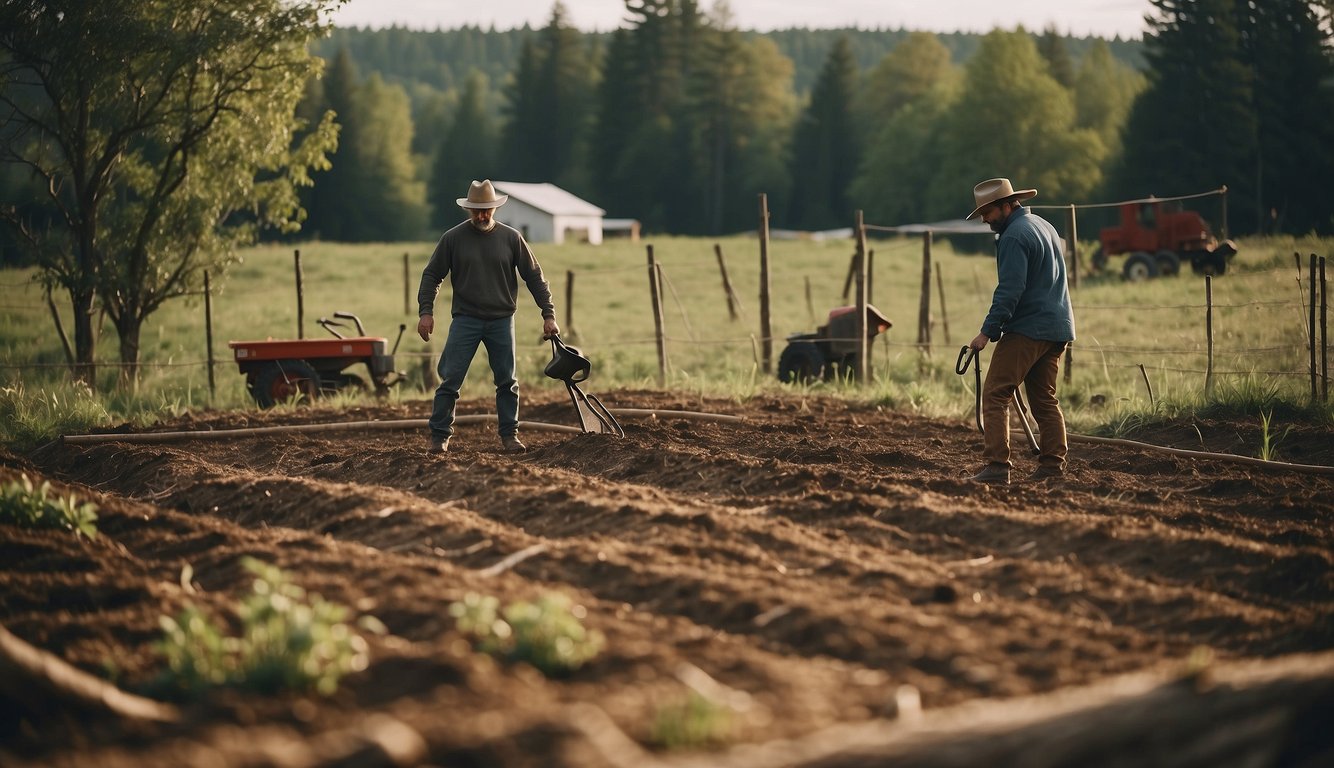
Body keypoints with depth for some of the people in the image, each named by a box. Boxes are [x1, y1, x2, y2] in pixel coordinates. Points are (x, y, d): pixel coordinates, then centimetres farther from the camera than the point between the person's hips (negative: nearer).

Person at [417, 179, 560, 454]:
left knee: (507, 381, 4)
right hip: (465, 320, -1)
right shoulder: (453, 239, 0)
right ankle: (440, 436, 1)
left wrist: (548, 314, 3)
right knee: (450, 380, -5)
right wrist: (426, 311, -7)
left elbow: (534, 277, 6)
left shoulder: (511, 238, 2)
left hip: (501, 321, 1)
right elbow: (431, 276, 4)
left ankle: (509, 434, 14)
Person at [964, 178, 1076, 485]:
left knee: (995, 395, -8)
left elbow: (1010, 290, -20)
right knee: (1045, 399, 12)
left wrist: (988, 331, -18)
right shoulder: (1045, 227, 19)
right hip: (1058, 329, 10)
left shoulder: (1014, 236, -12)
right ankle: (1053, 464, 6)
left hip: (1027, 330, -10)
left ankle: (997, 465, -15)